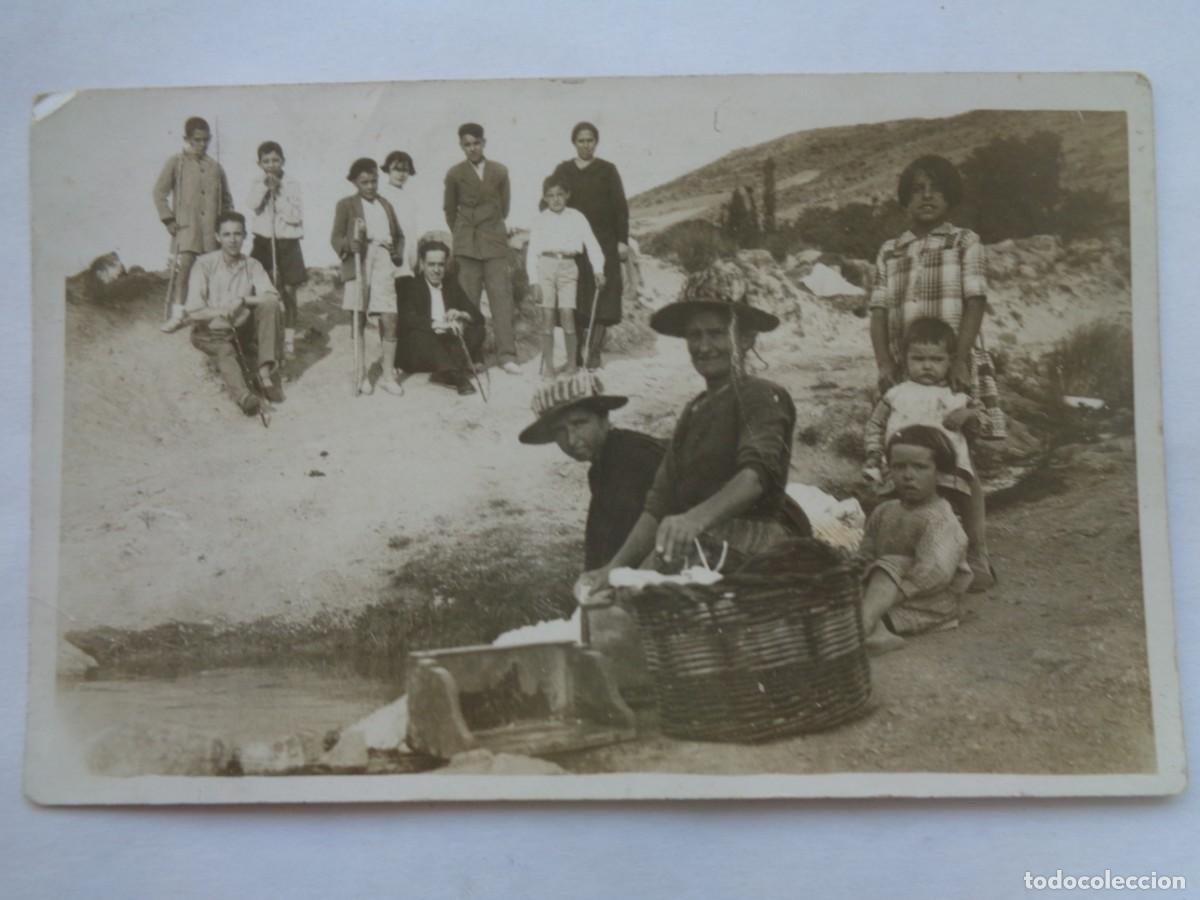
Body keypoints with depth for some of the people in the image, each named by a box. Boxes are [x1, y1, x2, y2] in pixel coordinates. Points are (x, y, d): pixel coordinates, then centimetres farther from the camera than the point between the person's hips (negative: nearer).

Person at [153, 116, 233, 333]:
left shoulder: (215, 167, 10)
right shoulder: (176, 163, 1)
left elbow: (226, 199, 17)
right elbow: (159, 192, 0)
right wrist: (168, 220, -5)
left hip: (211, 229, 3)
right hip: (186, 226, -3)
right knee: (184, 268, -12)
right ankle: (177, 316, -6)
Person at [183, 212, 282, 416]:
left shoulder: (252, 265, 2)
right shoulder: (204, 265, -7)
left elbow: (273, 297, -13)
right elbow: (193, 313, -14)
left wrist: (243, 299, -27)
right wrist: (221, 312, -29)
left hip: (243, 330, 3)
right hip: (211, 332, -3)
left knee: (270, 305, -22)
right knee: (225, 351, -36)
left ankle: (265, 373, -30)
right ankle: (243, 395, -64)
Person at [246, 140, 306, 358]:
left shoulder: (292, 184, -3)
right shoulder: (257, 183, 4)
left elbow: (295, 216, -12)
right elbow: (251, 205, -13)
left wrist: (278, 193, -15)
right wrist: (265, 187, -22)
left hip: (287, 243, -1)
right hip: (263, 241, 1)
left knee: (288, 291, 2)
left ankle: (289, 338, 10)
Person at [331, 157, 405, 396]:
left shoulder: (386, 205, 20)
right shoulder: (346, 205, 9)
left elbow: (399, 235, 26)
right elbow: (336, 237, 3)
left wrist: (397, 252, 7)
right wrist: (349, 244, -18)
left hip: (383, 262, 3)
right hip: (358, 262, -3)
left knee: (389, 319, -6)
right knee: (359, 320, 1)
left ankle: (388, 374, 1)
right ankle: (360, 374, 9)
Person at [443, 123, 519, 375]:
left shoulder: (500, 172, 6)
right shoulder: (455, 174, 3)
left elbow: (505, 205, 13)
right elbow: (449, 209, 12)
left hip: (495, 243, 1)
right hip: (467, 245, 0)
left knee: (501, 296, -7)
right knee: (468, 300, -2)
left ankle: (507, 355, -8)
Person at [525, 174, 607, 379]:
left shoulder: (576, 218, 6)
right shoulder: (540, 220, 6)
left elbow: (591, 243, 2)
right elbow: (532, 252, 4)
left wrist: (598, 269, -10)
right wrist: (533, 281, -3)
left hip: (568, 266, 0)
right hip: (545, 265, 0)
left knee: (567, 313, -9)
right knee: (547, 315, -1)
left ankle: (571, 362, 4)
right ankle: (548, 364, 5)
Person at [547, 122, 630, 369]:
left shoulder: (607, 170, 6)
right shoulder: (562, 171, 8)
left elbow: (621, 207, 3)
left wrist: (622, 240, -4)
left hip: (603, 242, -1)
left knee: (601, 296, -6)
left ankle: (595, 351, -3)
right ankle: (576, 353, 7)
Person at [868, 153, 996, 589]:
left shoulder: (965, 243, 7)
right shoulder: (889, 252, 15)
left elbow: (974, 303, -3)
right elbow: (878, 311, 8)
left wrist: (958, 359, -16)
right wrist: (885, 364, -6)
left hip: (956, 371, -3)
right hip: (905, 374, 3)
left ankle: (975, 559, 3)